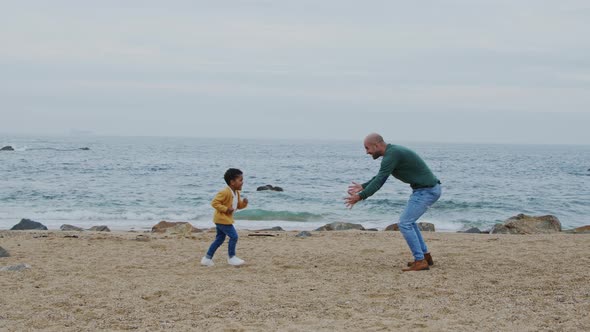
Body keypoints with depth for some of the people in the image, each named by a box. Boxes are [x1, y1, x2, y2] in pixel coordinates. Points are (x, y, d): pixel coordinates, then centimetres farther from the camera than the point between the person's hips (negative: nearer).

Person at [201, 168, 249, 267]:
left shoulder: (236, 193, 8)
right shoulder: (225, 192, -22)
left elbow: (239, 205, 18)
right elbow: (214, 202, -23)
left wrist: (244, 203, -4)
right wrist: (225, 209, -26)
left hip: (226, 219, 11)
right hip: (222, 219, -11)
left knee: (220, 238, 15)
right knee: (234, 236, -10)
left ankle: (207, 258, 21)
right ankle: (231, 257, 5)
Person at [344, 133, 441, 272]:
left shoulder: (391, 155, -19)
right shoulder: (392, 152, 14)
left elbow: (379, 182, -19)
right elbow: (380, 177, 27)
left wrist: (359, 197, -13)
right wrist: (362, 187, 30)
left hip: (426, 190, -10)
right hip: (427, 189, 10)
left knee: (405, 224, -9)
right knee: (408, 221, 21)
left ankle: (420, 261, -5)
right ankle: (425, 255, 23)